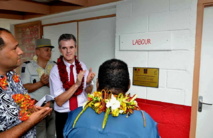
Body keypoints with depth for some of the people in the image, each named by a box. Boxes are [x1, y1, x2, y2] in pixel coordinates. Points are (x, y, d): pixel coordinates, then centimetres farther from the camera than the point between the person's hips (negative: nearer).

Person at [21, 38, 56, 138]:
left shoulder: (54, 65, 4)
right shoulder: (27, 65, -6)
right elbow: (25, 88, -11)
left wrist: (49, 83, -18)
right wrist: (41, 83, -24)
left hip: (52, 106, 4)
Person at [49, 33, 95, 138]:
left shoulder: (82, 66, -5)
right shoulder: (55, 70, -15)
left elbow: (89, 91, 4)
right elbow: (59, 101, -17)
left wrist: (89, 82, -18)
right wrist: (77, 84, -28)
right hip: (64, 116, -2)